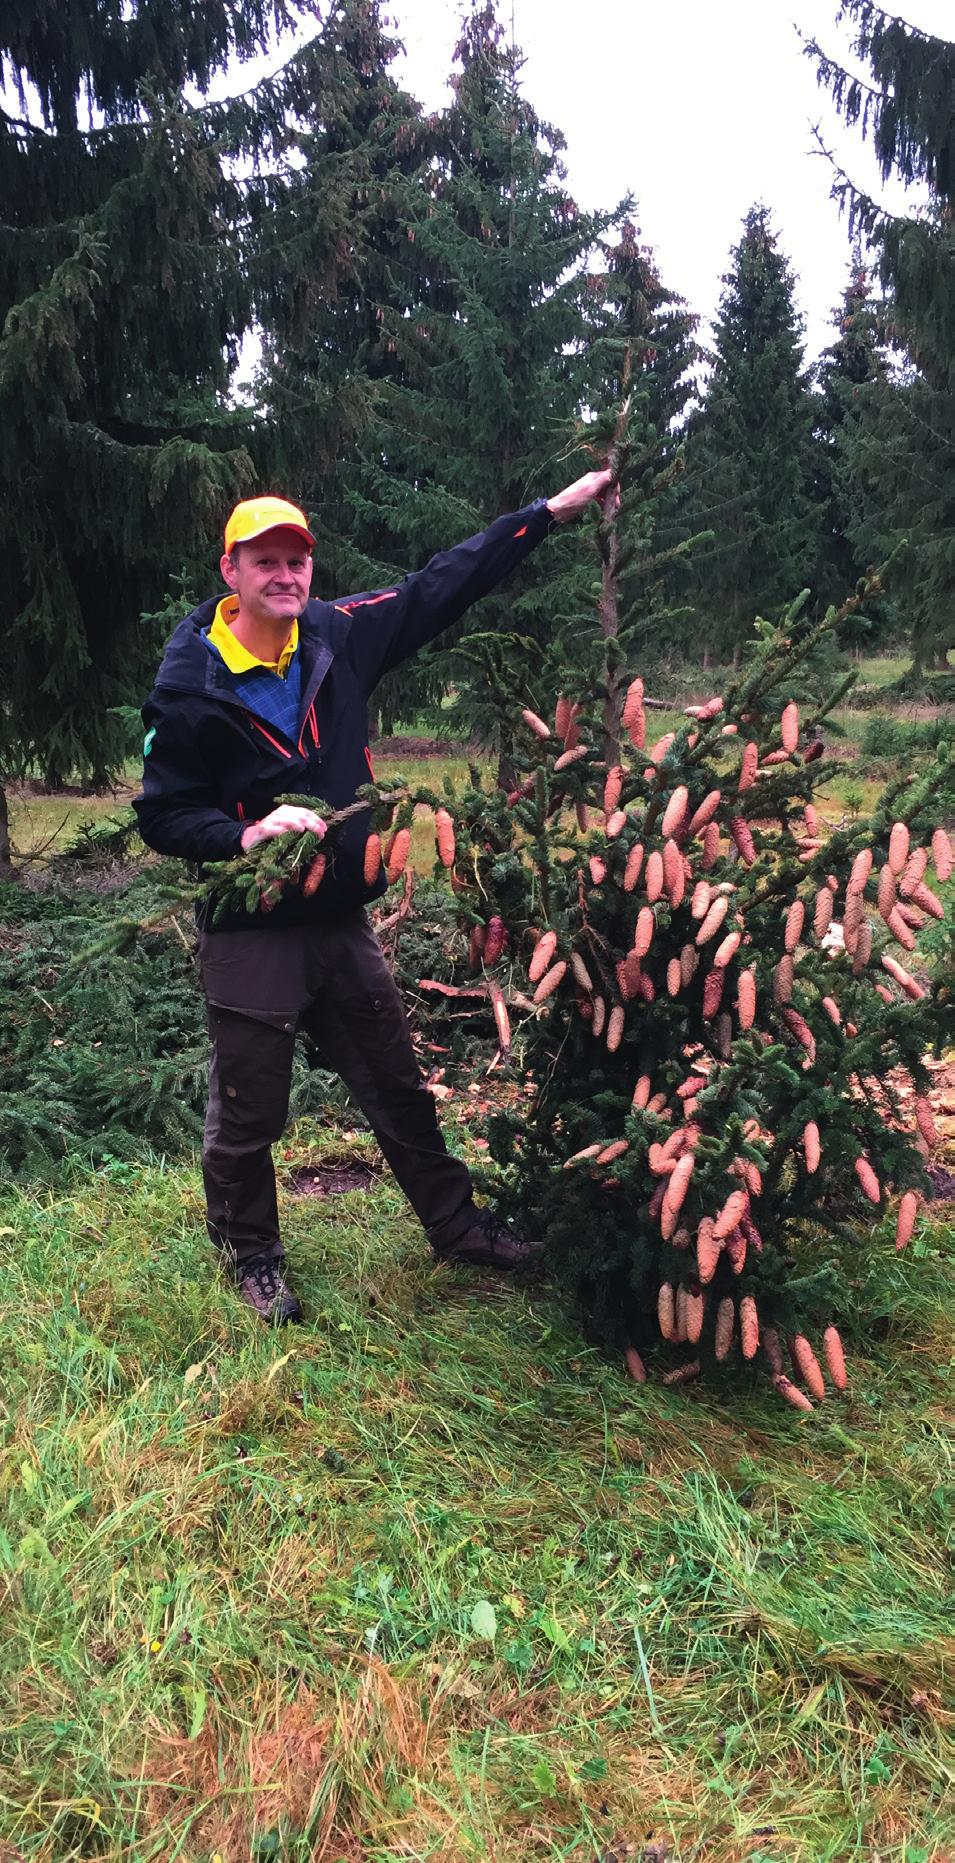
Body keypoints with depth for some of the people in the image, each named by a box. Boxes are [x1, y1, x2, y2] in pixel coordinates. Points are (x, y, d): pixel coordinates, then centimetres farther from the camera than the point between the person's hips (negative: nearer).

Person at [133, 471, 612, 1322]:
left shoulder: (340, 636, 0)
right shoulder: (191, 683, -12)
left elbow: (447, 583, 7)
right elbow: (163, 816, -7)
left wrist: (552, 510, 8)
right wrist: (246, 834, -26)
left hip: (341, 921, 5)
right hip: (250, 934, -4)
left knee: (401, 1092, 18)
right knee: (248, 1115, 9)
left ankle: (457, 1226, 36)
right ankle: (251, 1256, 33)